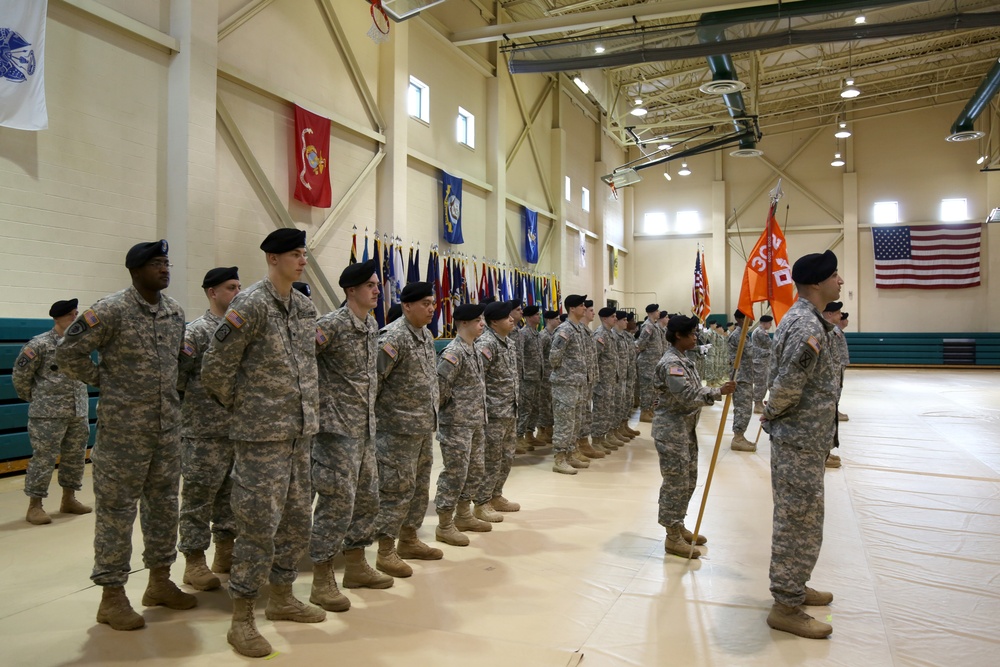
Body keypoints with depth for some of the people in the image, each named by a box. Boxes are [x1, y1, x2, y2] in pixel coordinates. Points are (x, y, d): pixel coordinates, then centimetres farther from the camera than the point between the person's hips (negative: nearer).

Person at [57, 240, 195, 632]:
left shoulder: (175, 312, 7)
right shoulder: (112, 310, -12)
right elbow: (68, 353, -10)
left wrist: (168, 391, 12)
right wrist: (104, 381, -5)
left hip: (168, 427, 7)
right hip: (123, 429, -6)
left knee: (164, 504, 14)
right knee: (116, 510, 3)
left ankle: (160, 581, 28)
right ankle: (112, 596, 15)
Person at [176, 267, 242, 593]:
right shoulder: (196, 331, -9)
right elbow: (177, 376, -12)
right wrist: (189, 413, -8)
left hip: (240, 429, 6)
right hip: (205, 432, -6)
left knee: (231, 493, 14)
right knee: (199, 496, 2)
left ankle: (225, 552, 27)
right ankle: (194, 561, 12)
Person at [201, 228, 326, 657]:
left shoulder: (305, 307, 10)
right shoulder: (250, 304, -12)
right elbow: (214, 369, -11)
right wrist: (241, 408, 1)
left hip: (300, 432, 8)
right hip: (262, 435, -7)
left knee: (297, 519, 15)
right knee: (259, 525, -4)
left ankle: (282, 597, 31)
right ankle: (241, 619, 11)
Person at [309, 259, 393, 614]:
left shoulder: (373, 325, 11)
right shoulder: (332, 324, -15)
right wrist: (322, 402, -15)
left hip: (365, 427, 9)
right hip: (337, 427, -9)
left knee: (367, 497, 15)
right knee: (337, 500, -6)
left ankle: (356, 565, 29)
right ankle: (322, 580, 7)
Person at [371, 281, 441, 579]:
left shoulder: (426, 336, 12)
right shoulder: (394, 337, -17)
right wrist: (369, 418, -15)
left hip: (424, 428, 9)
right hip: (399, 428, -9)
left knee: (420, 486, 16)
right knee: (397, 487, -2)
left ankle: (409, 540, 30)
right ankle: (386, 552, 10)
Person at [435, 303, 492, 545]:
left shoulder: (474, 350, 11)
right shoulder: (453, 352, -18)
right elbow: (439, 384, -24)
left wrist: (480, 412, 13)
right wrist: (451, 405, -10)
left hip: (476, 423, 9)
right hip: (457, 425, -9)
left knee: (475, 469, 16)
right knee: (455, 473, -2)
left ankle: (463, 516, 31)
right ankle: (444, 525, 9)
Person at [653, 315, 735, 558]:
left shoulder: (683, 359, 12)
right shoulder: (671, 363, -20)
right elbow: (687, 396, -27)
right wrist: (718, 392, -25)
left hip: (685, 429, 10)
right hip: (671, 431, -10)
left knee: (688, 479, 17)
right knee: (676, 482, -4)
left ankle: (678, 526, 30)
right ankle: (673, 537, 6)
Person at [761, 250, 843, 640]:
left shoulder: (801, 318, 12)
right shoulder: (808, 326, -22)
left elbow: (784, 380, 18)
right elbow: (787, 385, -27)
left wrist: (773, 415, 8)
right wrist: (772, 414, -10)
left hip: (803, 439, 10)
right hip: (800, 442, -10)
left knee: (796, 521, 21)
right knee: (801, 524, 0)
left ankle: (793, 588, 35)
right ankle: (786, 607, 12)